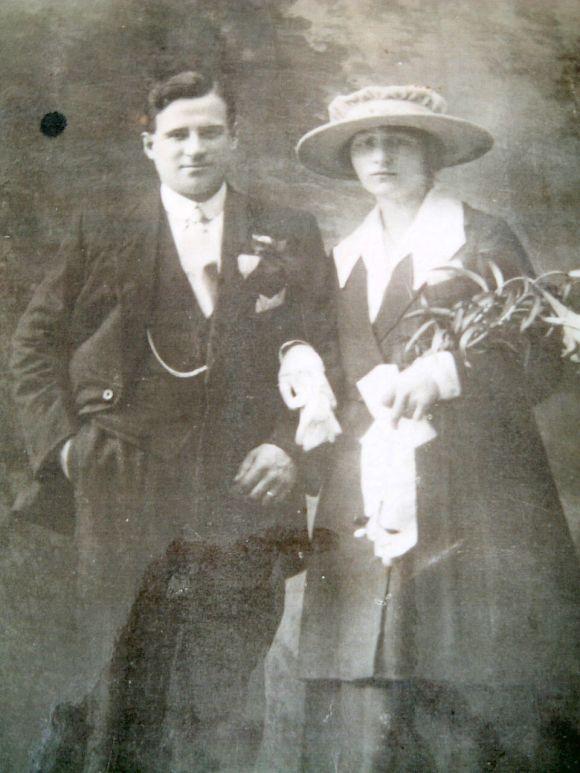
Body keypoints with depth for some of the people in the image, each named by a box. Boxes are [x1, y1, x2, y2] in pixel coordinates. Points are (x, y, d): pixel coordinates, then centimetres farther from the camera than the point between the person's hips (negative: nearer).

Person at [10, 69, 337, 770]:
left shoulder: (289, 237, 8)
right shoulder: (102, 235, 8)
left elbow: (323, 353, 6)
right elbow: (35, 343, 10)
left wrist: (290, 447, -6)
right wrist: (61, 438, -1)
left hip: (240, 497, 1)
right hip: (124, 494, 0)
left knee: (215, 704, 13)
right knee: (113, 695, 10)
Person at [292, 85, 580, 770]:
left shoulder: (483, 240, 5)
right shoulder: (344, 258, 19)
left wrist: (443, 373, -15)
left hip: (475, 504, -3)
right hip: (368, 509, 4)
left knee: (492, 702, -3)